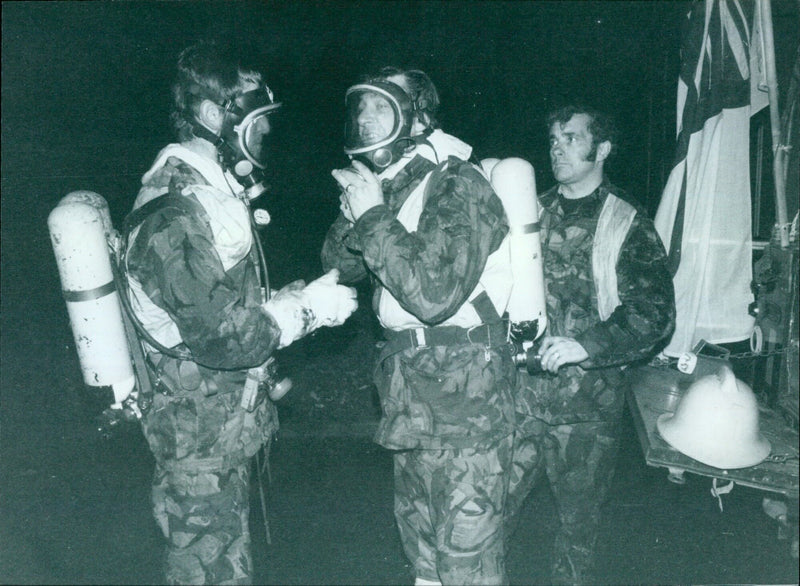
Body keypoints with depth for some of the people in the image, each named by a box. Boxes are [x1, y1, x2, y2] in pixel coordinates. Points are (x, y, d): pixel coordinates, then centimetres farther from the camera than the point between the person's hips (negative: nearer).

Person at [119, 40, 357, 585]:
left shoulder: (212, 192, 9)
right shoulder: (174, 215, -24)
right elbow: (220, 337, -27)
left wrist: (293, 295, 1)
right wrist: (307, 309, -17)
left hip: (228, 424, 9)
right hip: (201, 436, -9)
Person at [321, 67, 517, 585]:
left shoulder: (457, 186, -19)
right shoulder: (392, 184, 7)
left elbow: (434, 294, -30)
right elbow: (341, 265, 9)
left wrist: (375, 217, -23)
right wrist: (355, 213, -9)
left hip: (462, 395, -8)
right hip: (410, 389, 9)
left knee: (466, 542, 4)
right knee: (417, 522, 25)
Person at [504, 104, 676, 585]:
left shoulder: (628, 224, -2)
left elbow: (654, 315, -10)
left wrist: (584, 345, -22)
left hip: (588, 404, -3)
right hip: (520, 390, 3)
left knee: (579, 519, 12)